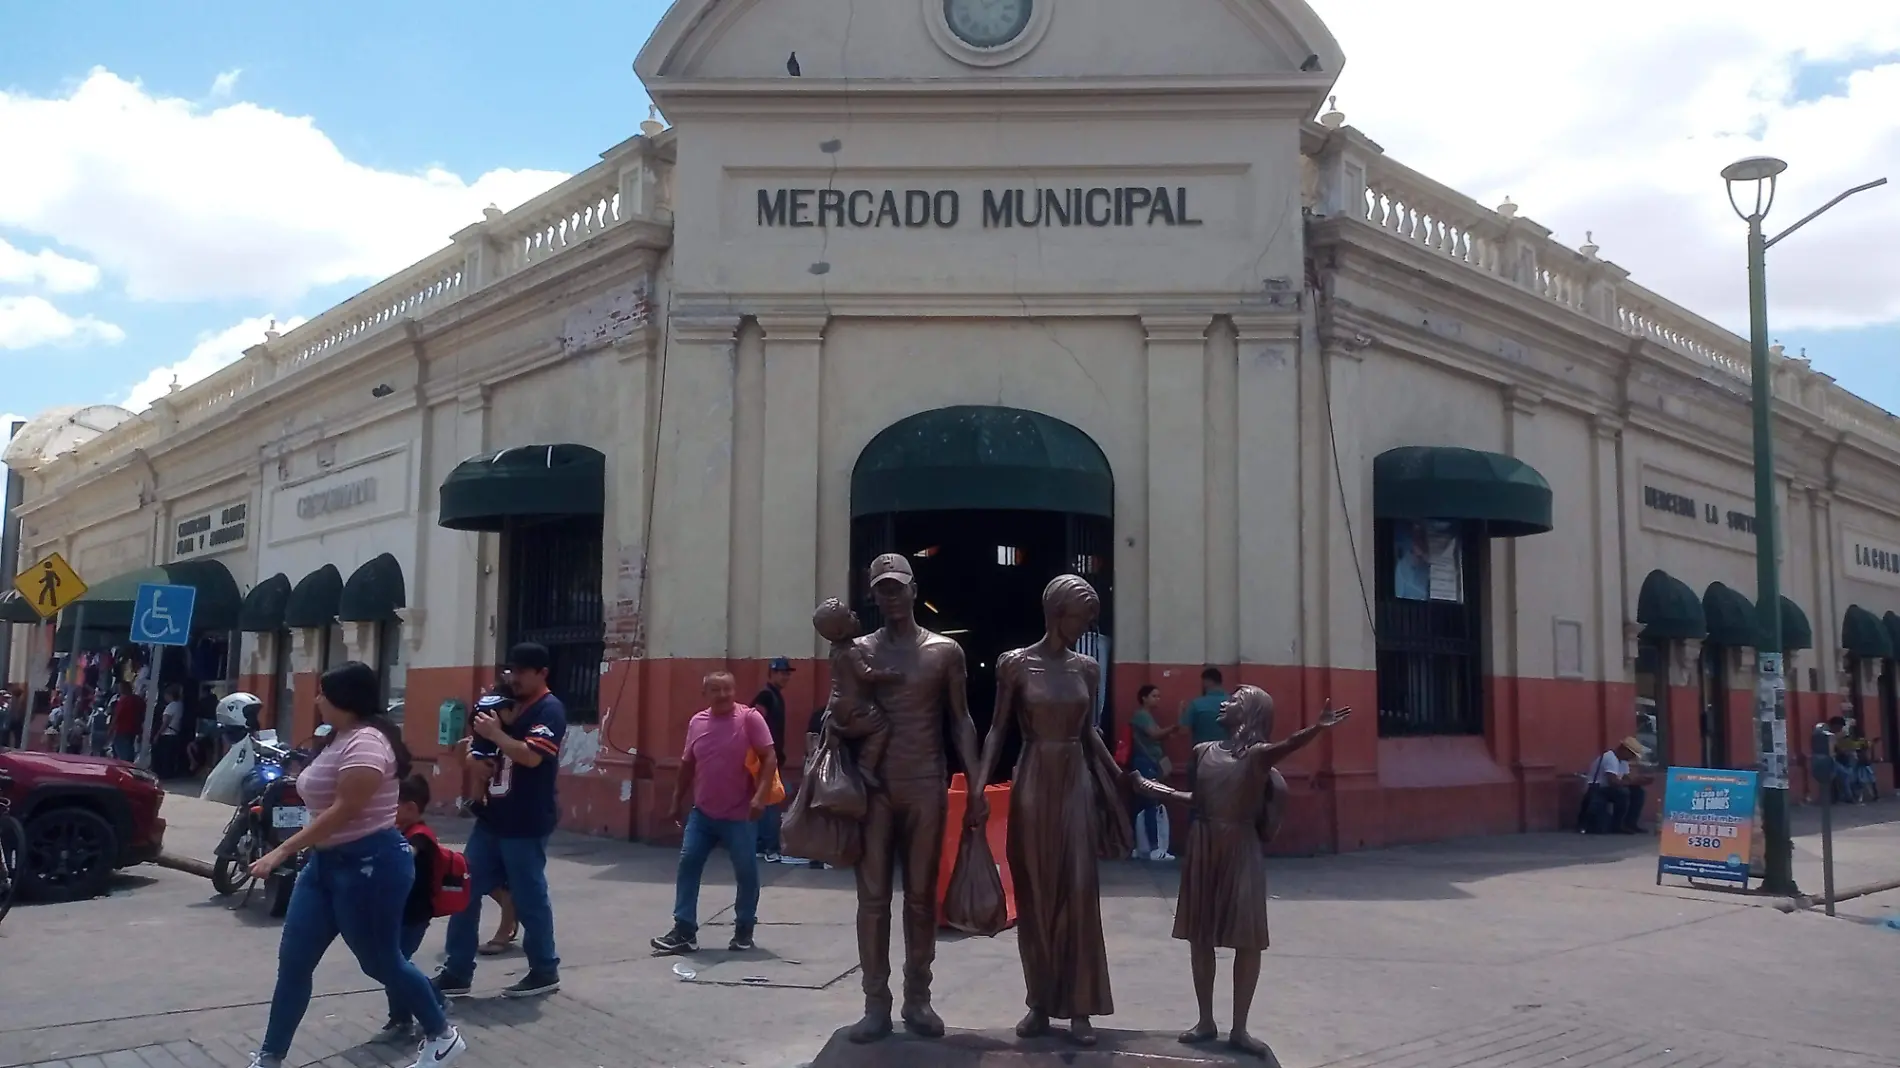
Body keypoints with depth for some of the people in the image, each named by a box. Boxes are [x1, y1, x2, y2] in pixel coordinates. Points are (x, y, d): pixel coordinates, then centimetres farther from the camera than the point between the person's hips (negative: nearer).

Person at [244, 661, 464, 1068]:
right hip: (327, 861, 10)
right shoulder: (340, 738, 14)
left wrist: (282, 852, -26)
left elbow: (343, 811, -26)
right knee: (293, 961, 7)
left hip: (369, 864, -10)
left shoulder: (366, 741, -19)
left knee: (382, 962, 3)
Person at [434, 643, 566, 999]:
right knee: (464, 893, 7)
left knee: (529, 899, 1)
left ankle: (545, 971, 15)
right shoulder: (508, 707, 14)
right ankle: (457, 973, 15)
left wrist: (495, 733, -18)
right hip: (492, 818, 9)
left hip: (526, 825, -8)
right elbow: (488, 759, 23)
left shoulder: (549, 710, -11)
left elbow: (531, 756, -25)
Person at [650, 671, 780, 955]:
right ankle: (684, 931, 5)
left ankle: (744, 930, 18)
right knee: (687, 865, 0)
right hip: (702, 812, 5)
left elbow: (769, 758, -12)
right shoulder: (697, 722, 6)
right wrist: (677, 801, 18)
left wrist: (760, 796, -22)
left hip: (740, 814, -4)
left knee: (746, 872, 2)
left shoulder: (749, 718, -9)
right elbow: (687, 765, 16)